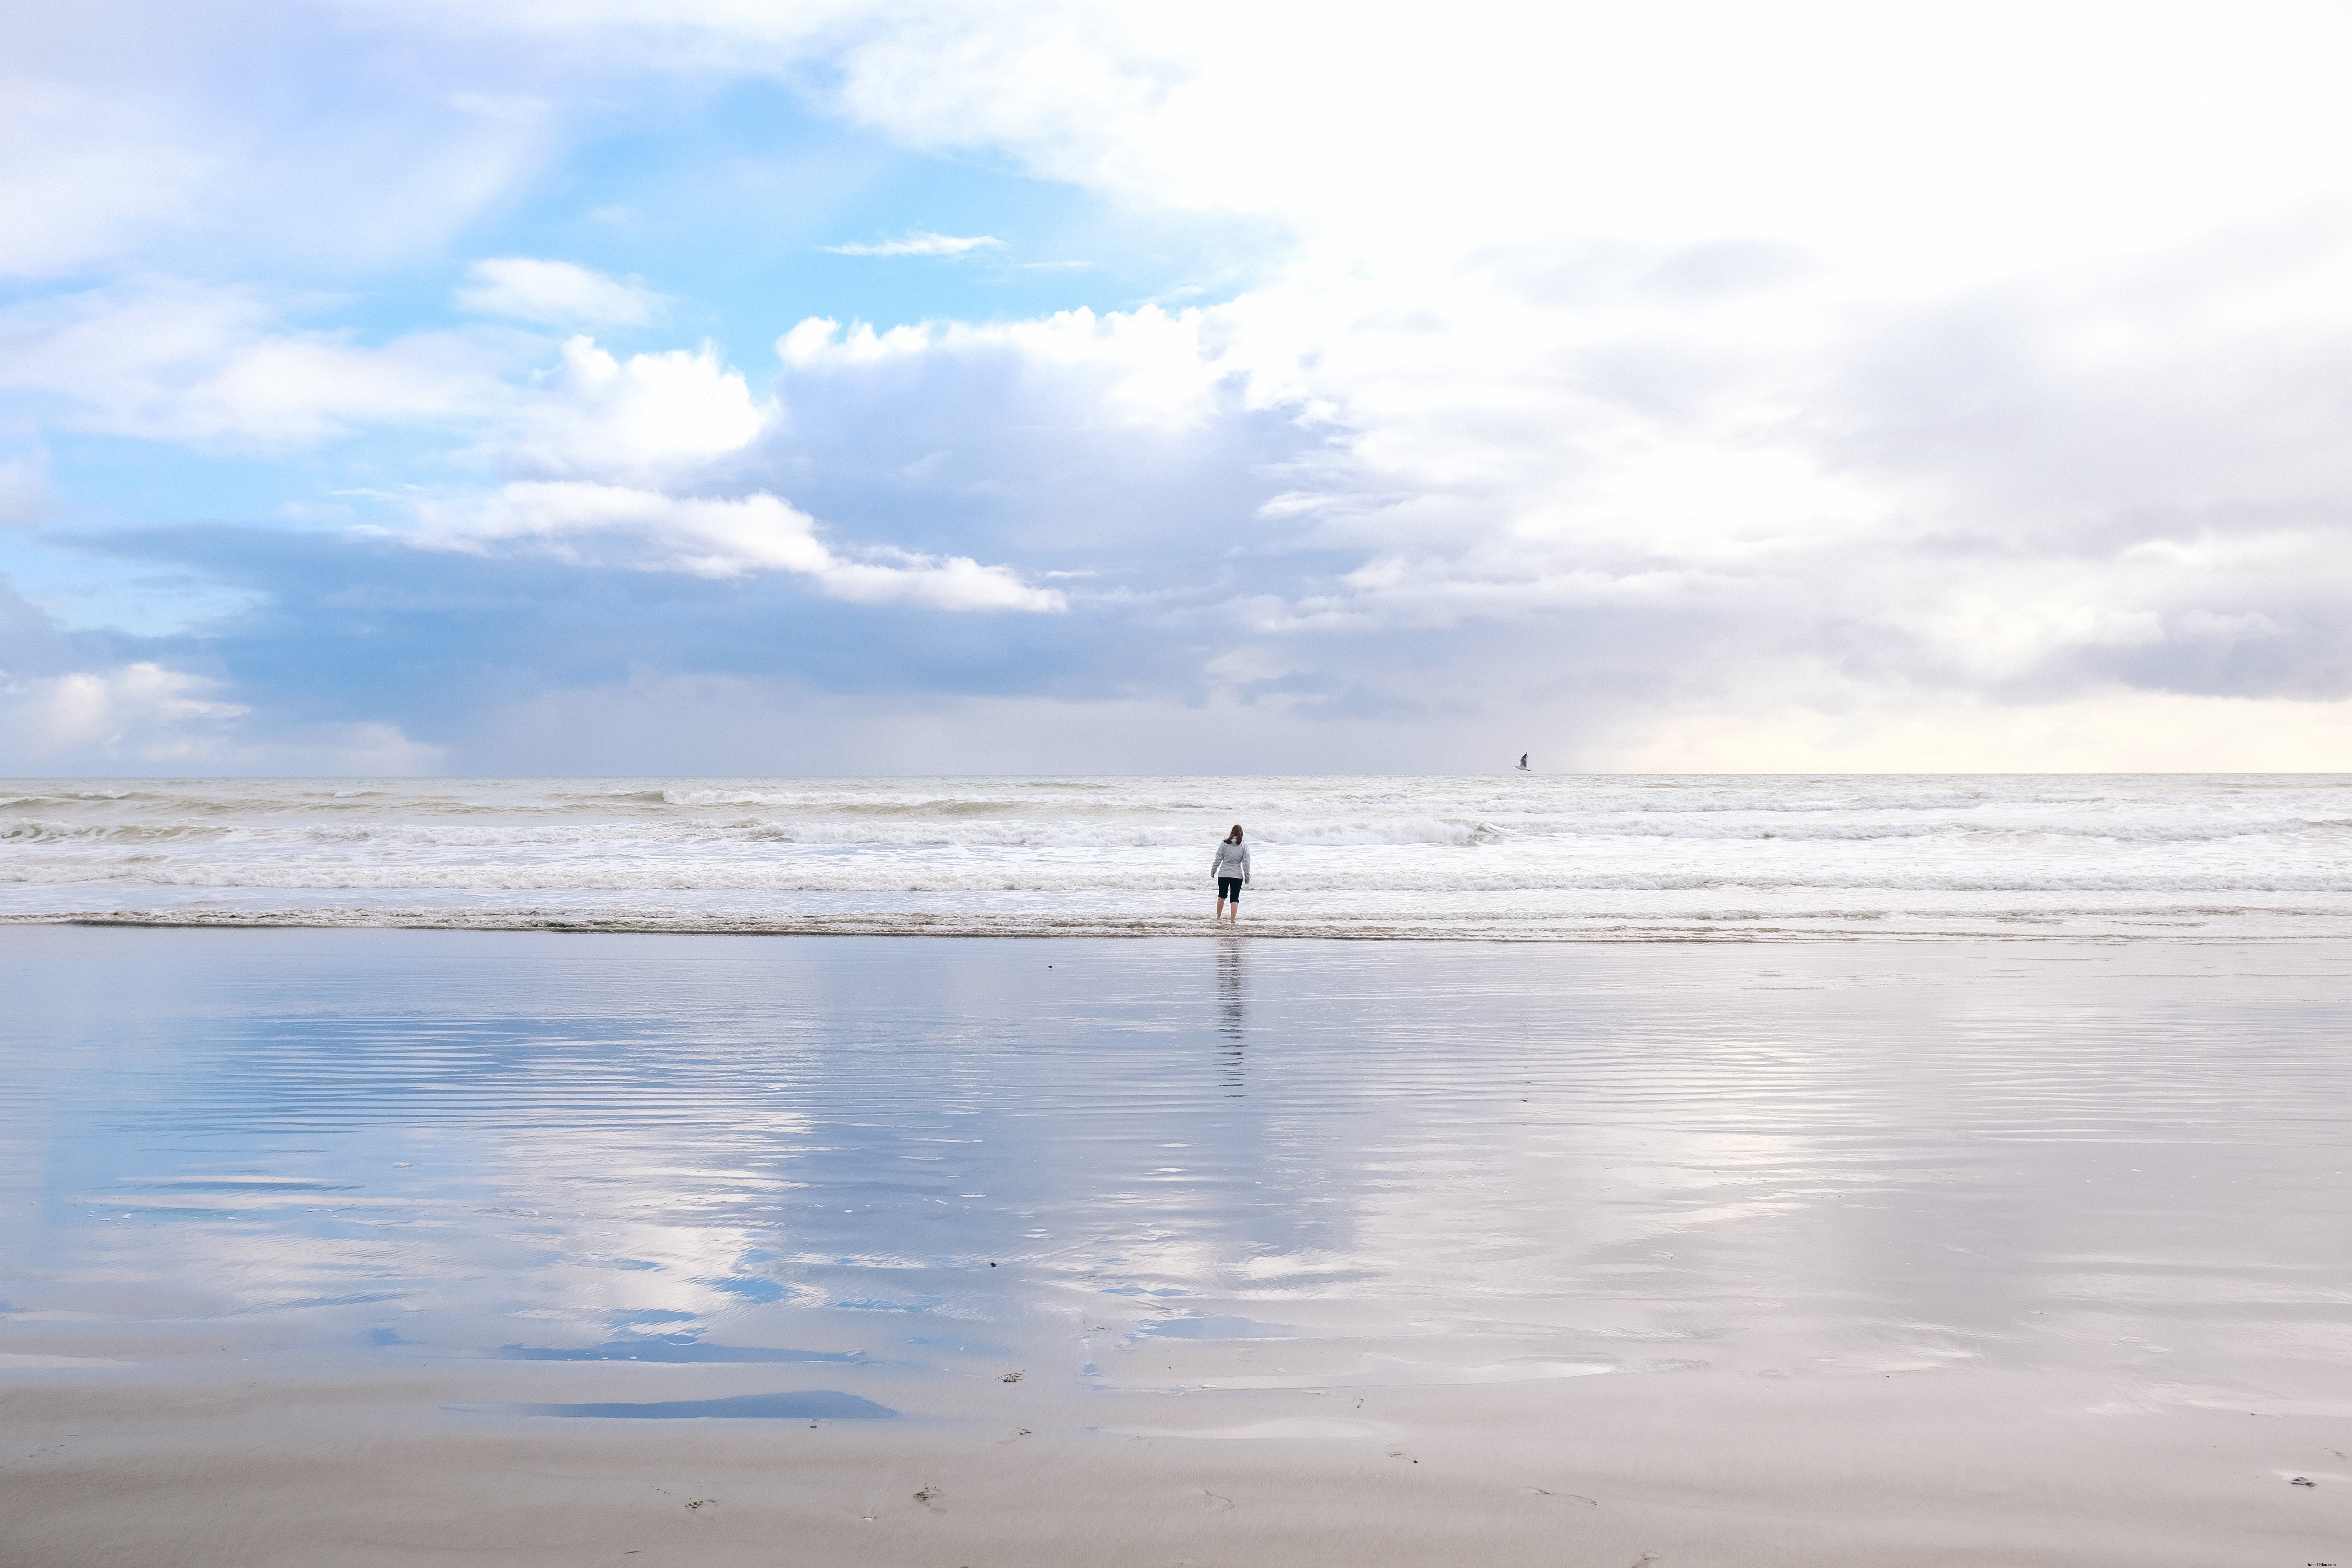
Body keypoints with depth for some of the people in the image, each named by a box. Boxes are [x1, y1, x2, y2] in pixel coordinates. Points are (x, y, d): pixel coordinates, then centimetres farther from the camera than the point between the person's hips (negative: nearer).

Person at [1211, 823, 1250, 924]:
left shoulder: (1224, 844, -4)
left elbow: (1218, 859, 0)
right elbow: (1246, 863, -3)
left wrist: (1213, 870, 14)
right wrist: (1247, 877, 4)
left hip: (1223, 874, 1)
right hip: (1237, 875, -1)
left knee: (1222, 896, 18)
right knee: (1235, 899, 4)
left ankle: (1219, 918, 27)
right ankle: (1233, 921, -2)